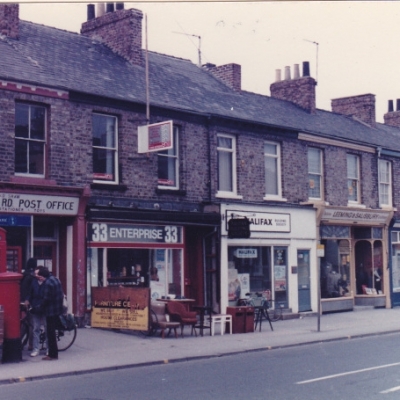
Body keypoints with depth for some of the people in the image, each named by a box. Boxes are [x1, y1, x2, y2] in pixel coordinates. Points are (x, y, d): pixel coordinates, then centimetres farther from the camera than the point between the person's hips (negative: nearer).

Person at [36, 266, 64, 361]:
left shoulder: (47, 283, -20)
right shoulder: (55, 279, 9)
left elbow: (46, 299, -20)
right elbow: (61, 294, 16)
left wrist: (40, 306, -5)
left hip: (51, 311, -9)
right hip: (58, 309, 9)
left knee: (50, 333, -1)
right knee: (52, 331, 16)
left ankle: (52, 354, 3)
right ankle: (54, 353, 21)